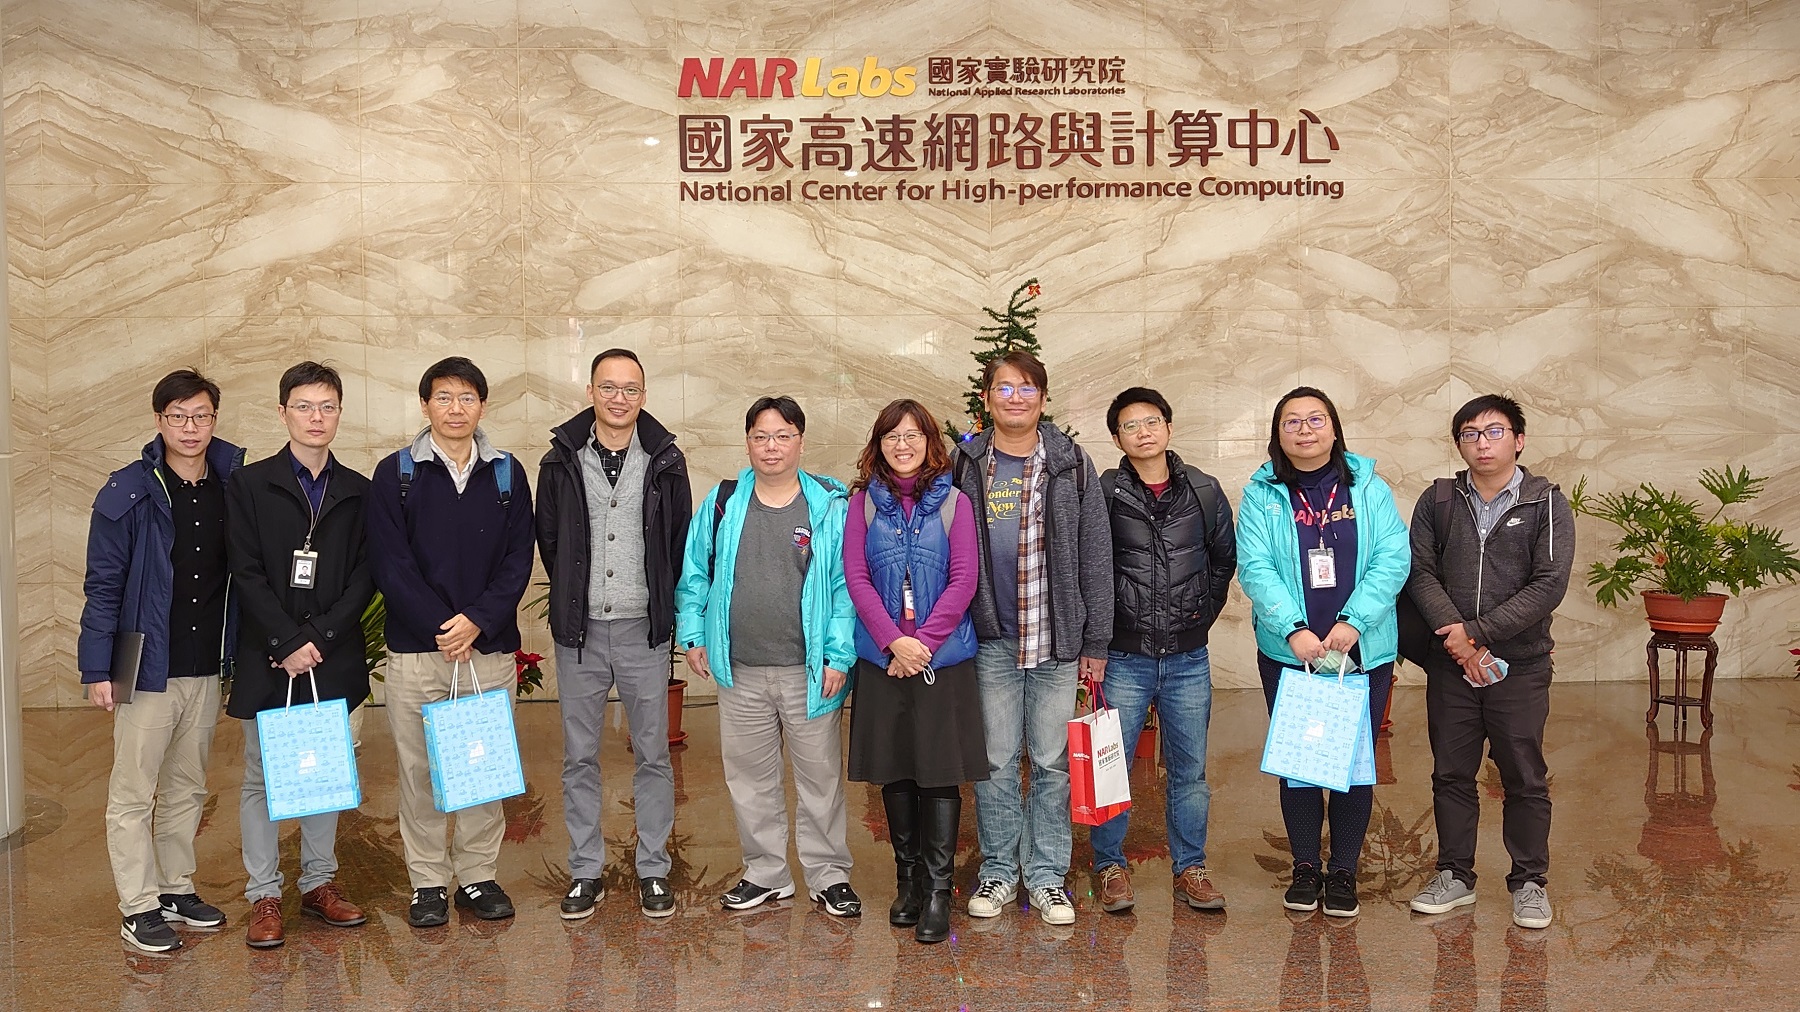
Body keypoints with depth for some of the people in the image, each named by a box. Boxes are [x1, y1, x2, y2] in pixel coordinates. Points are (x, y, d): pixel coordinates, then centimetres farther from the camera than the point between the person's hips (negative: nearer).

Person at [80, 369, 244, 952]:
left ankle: (177, 889, 27)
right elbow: (103, 586, -8)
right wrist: (97, 670, -10)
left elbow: (243, 575, 7)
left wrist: (236, 654, 4)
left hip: (207, 668, 5)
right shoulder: (128, 493, -8)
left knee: (187, 788, 15)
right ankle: (140, 908, 12)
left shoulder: (231, 488, 3)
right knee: (134, 794, 3)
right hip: (148, 666, -4)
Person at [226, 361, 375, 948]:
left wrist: (320, 638, -11)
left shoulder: (357, 492, 7)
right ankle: (264, 896, 13)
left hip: (333, 657, 2)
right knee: (261, 777, 4)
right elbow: (247, 574, -7)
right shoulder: (250, 484, 0)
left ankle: (320, 883, 23)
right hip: (266, 657, -2)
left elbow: (365, 575, 1)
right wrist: (287, 643, -14)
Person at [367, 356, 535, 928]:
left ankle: (478, 875, 20)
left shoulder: (507, 474, 6)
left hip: (490, 646, 2)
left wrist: (477, 621, -12)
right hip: (414, 649, -1)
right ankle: (428, 882, 17)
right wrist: (440, 628, -12)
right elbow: (390, 564, -5)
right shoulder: (395, 474, 0)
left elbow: (518, 560, 1)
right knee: (419, 770, 5)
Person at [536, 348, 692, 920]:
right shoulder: (562, 461, 1)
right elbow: (548, 539, 11)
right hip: (579, 631, 1)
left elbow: (681, 542, 7)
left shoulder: (665, 462, 0)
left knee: (653, 754, 6)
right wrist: (577, 594, 10)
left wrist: (657, 600, 5)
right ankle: (585, 871, 20)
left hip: (643, 631, -1)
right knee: (579, 757, 8)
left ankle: (653, 870, 18)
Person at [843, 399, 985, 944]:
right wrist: (893, 641, -12)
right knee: (894, 770, 8)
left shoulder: (953, 502, 2)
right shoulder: (864, 502, 6)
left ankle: (937, 889, 6)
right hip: (881, 656, 2)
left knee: (941, 772, -1)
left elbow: (964, 578, -4)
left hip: (944, 656, -1)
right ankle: (907, 880, 21)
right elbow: (856, 576, -1)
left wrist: (924, 641, -12)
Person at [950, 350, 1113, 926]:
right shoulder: (964, 465, 5)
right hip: (989, 641, 0)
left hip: (1057, 642, 0)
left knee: (1052, 763, 6)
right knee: (996, 762, 7)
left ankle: (1046, 876, 17)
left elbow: (1095, 559, 3)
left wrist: (1096, 642, 0)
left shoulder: (1071, 466, 3)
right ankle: (998, 870, 21)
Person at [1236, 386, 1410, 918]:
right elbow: (1255, 568, -9)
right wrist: (1293, 629, -22)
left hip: (1365, 651, 1)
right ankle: (1305, 867, 22)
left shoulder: (1368, 488, 3)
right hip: (1288, 652, 0)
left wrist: (1353, 622, -17)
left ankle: (1344, 870, 20)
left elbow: (1394, 559, -5)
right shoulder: (1262, 494, 1)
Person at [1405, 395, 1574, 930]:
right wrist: (1456, 637, -15)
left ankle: (1529, 881, 19)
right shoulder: (1437, 501, 6)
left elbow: (1548, 585, -10)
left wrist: (1478, 633, -15)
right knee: (1451, 774, 10)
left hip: (1521, 665, -2)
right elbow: (1421, 572, -2)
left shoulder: (1547, 504, -2)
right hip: (1449, 665, 2)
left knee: (1525, 779, 6)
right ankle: (1455, 875, 22)